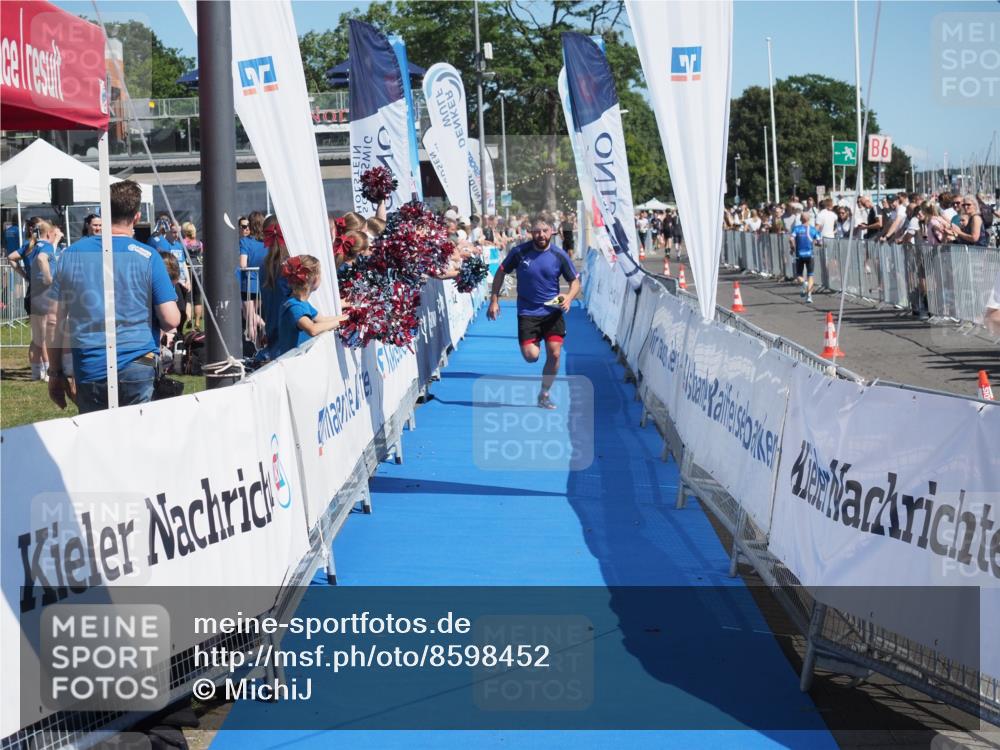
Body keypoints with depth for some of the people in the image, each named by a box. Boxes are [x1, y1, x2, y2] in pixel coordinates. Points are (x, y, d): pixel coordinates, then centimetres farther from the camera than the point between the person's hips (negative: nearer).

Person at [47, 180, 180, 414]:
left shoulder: (72, 253, 5)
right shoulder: (148, 257, -3)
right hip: (137, 369, -2)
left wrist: (55, 373, 14)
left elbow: (56, 322, 7)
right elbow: (170, 320, -6)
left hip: (88, 371, 2)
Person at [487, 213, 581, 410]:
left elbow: (575, 281, 4)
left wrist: (569, 297, -17)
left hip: (553, 312, 1)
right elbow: (501, 272, 6)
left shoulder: (559, 255, -5)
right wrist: (494, 300, 1)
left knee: (554, 355, -6)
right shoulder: (519, 252, -7)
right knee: (531, 356, -11)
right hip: (527, 312, -1)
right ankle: (533, 342, 28)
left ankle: (544, 395, 15)